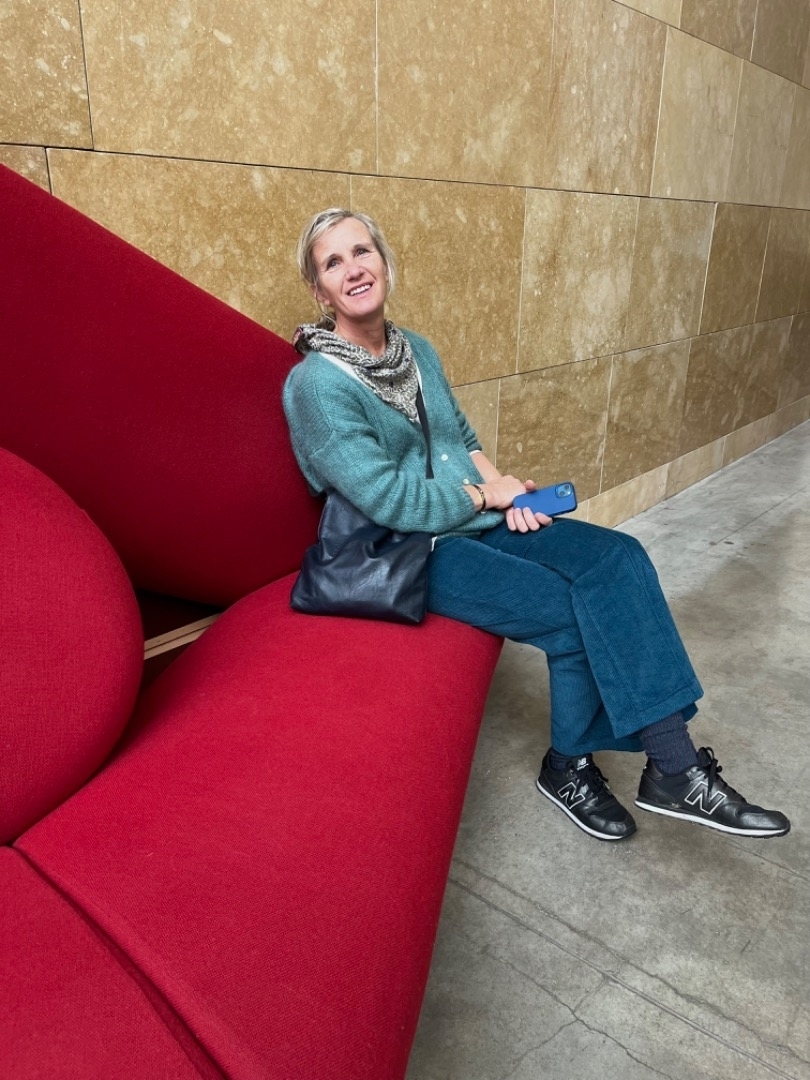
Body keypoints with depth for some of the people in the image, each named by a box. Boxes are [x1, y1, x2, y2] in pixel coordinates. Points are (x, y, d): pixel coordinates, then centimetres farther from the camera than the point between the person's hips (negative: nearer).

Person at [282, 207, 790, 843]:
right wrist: (486, 495, -9)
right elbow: (389, 499, -20)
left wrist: (505, 488, -3)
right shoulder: (316, 384, -15)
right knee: (576, 612, -19)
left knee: (617, 558, -13)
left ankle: (672, 769, -9)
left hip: (472, 518, 7)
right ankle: (568, 768, 5)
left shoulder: (417, 350, 10)